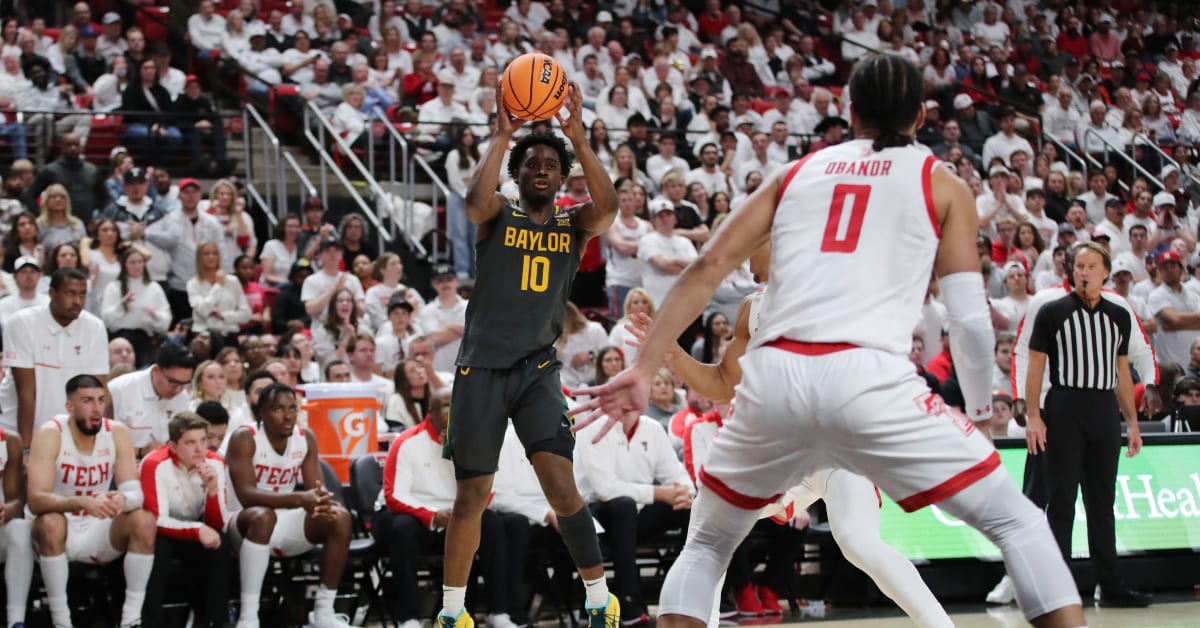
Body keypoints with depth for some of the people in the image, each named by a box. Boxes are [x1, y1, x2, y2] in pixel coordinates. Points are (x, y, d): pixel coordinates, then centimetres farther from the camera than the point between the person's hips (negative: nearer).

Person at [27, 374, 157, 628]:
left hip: (99, 531, 3)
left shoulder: (117, 433, -7)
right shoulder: (50, 434, -18)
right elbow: (36, 500, -29)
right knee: (50, 522, -36)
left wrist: (122, 500, -38)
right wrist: (83, 503, -46)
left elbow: (135, 493, -12)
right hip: (61, 531, -3)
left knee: (145, 520, -22)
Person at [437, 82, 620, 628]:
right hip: (481, 368, -1)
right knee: (472, 495, 5)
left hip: (538, 369, 1)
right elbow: (476, 200, -22)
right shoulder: (498, 216, 3)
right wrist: (502, 136, -22)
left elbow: (607, 208, -16)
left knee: (560, 484, -15)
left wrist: (580, 139, -22)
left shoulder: (574, 223, 7)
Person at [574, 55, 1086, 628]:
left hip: (773, 377, 3)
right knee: (1019, 525, 9)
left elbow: (708, 266, 13)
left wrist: (643, 370, 9)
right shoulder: (941, 185, 16)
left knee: (707, 544, 26)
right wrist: (981, 412, 21)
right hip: (869, 380, -3)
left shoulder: (798, 172, 24)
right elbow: (969, 317, 6)